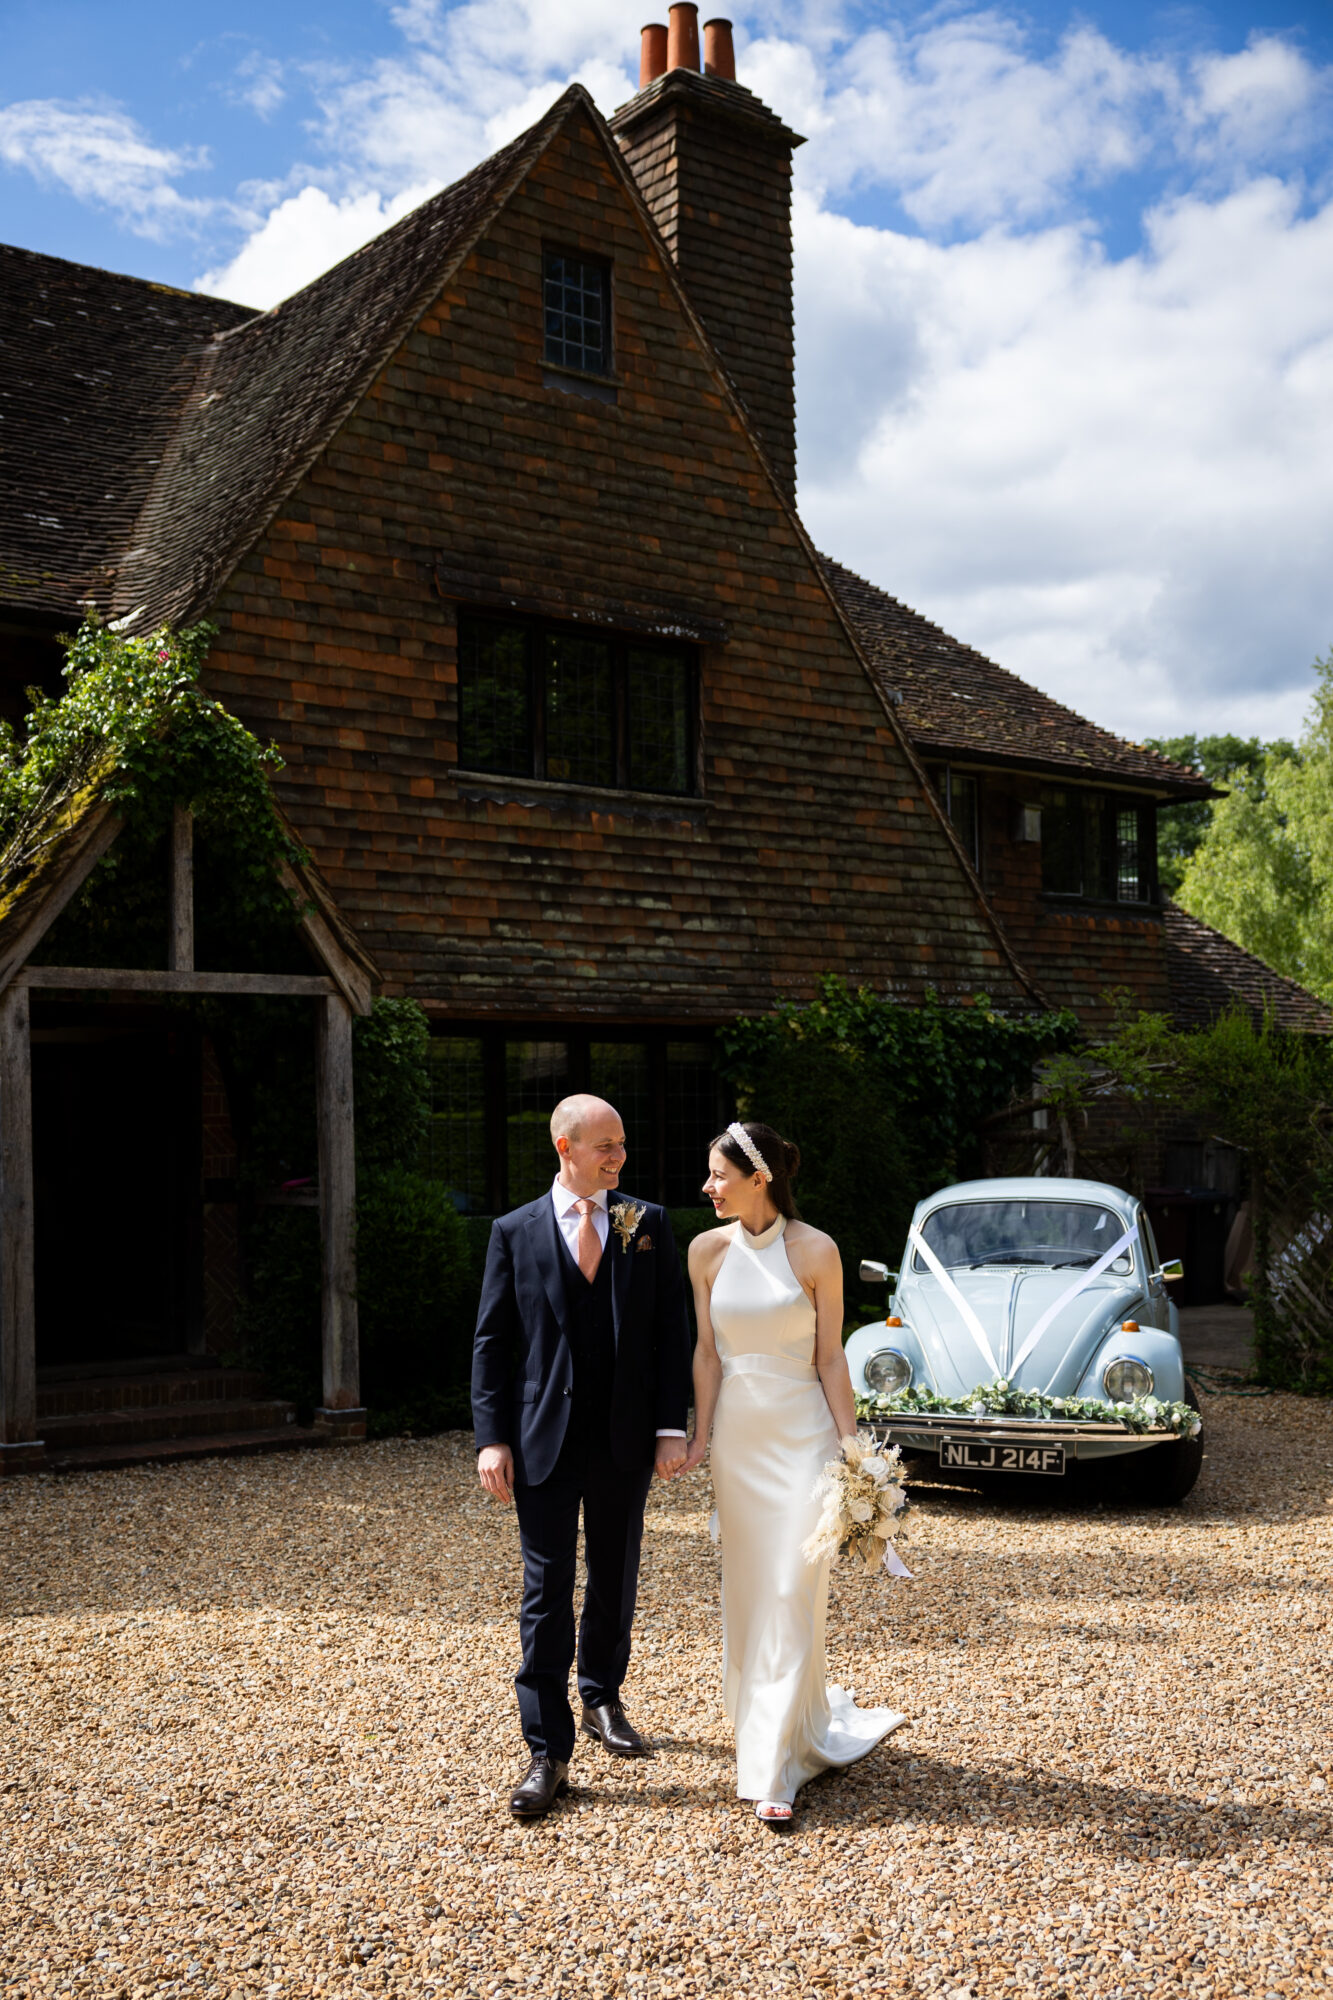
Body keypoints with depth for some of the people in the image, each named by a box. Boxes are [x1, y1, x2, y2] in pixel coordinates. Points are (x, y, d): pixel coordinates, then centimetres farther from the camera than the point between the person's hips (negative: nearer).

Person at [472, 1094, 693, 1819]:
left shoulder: (647, 1223, 3)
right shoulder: (515, 1233, 0)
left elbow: (672, 1330, 2)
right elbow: (492, 1342, 0)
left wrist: (672, 1426, -5)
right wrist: (492, 1437, -7)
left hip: (625, 1437, 2)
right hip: (544, 1440, -2)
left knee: (614, 1581, 16)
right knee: (547, 1592, -1)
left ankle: (601, 1700, 38)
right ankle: (548, 1752, 6)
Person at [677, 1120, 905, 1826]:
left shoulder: (815, 1251, -9)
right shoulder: (708, 1250, 1)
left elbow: (830, 1356, -5)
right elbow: (707, 1351, 4)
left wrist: (850, 1444, -7)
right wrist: (700, 1435, -1)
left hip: (802, 1430, -4)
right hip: (737, 1429, 4)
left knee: (792, 1590, -6)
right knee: (747, 1585, 11)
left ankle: (772, 1767, 1)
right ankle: (804, 1717, 33)